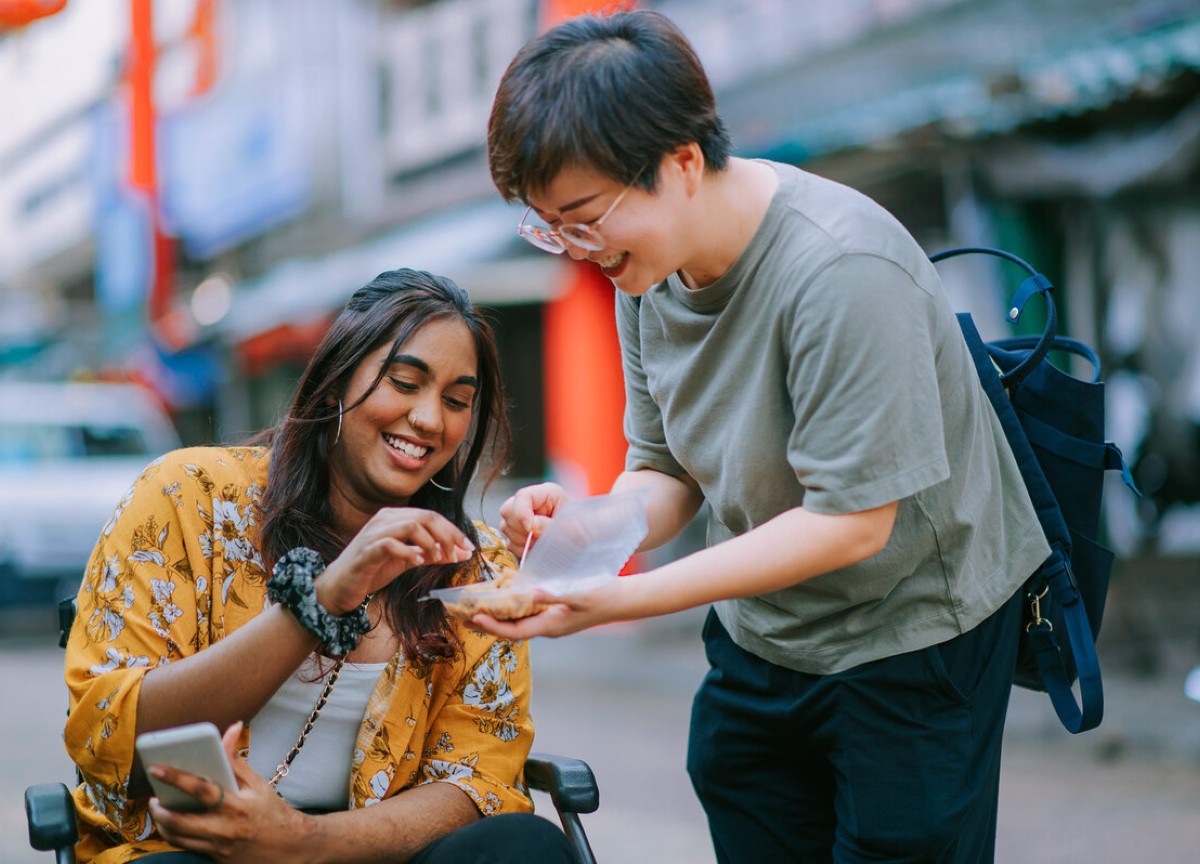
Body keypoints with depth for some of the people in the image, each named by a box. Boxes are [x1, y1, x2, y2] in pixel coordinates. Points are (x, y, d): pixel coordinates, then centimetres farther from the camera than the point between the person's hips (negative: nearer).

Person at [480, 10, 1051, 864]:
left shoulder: (841, 270, -29)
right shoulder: (649, 264, -5)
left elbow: (852, 522, -28)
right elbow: (667, 474, 1)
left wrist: (623, 599, -32)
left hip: (913, 627, -7)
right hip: (759, 635, 7)